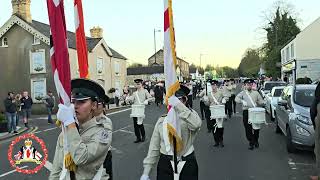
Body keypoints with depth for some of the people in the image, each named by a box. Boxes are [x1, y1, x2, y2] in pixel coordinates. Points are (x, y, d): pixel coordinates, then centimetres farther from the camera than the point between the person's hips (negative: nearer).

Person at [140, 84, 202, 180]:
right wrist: (146, 172, 2)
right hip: (165, 165, 2)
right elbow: (154, 147, 4)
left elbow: (196, 124, -29)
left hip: (187, 164, -1)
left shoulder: (190, 115, -3)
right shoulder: (162, 120, 3)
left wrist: (179, 106, -37)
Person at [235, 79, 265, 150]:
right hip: (246, 112, -1)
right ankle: (251, 143, 9)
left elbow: (260, 101, 18)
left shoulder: (256, 92, 17)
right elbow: (237, 98, -4)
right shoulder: (242, 93, 10)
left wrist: (262, 102, -6)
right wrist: (242, 101, -23)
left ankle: (256, 141, 24)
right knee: (248, 129, -2)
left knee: (256, 127, 3)